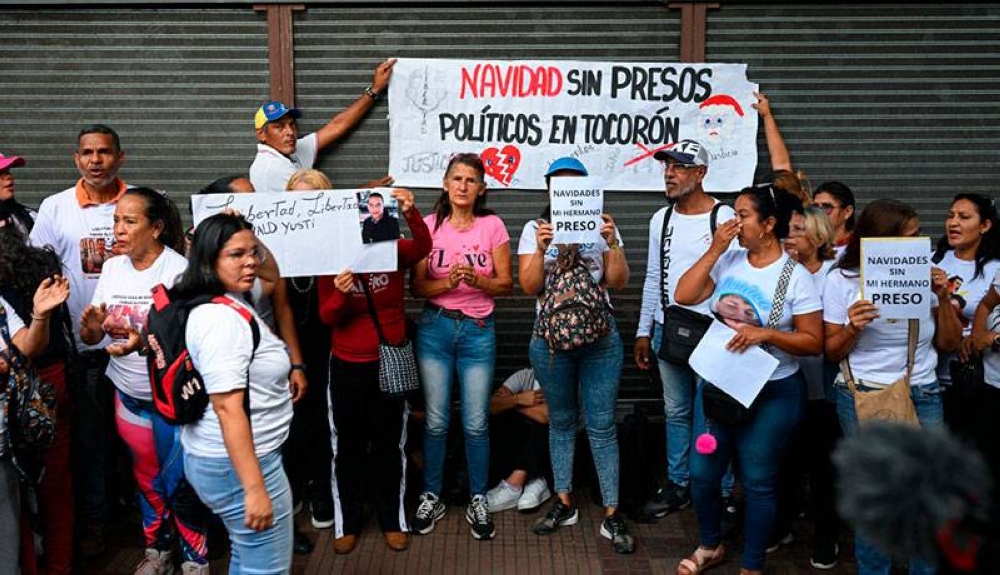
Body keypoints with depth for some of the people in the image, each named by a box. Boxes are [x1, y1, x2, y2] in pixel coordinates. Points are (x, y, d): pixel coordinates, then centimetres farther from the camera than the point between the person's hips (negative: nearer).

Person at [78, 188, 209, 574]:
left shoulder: (178, 269, -16)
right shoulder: (112, 268, 2)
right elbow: (91, 337, 3)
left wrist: (143, 342, -38)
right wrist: (92, 327, -20)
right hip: (129, 394, 5)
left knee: (178, 482, 4)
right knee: (146, 477, 19)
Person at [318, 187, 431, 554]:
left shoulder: (393, 252, -7)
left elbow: (423, 247, -27)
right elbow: (327, 318, -10)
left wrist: (411, 213, -44)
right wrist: (340, 294, -30)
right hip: (347, 367, 1)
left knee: (389, 443, 12)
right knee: (348, 445, 11)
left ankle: (392, 519, 25)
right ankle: (347, 521, 25)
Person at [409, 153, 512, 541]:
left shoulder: (492, 226, 0)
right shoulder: (429, 225, 2)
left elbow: (505, 285, 0)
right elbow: (417, 286, -1)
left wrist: (476, 279, -18)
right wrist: (447, 282, -19)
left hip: (478, 330, 0)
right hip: (434, 327, 1)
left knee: (476, 423, 2)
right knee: (436, 421, 5)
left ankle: (478, 502, 18)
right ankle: (431, 498, 22)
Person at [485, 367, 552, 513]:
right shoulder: (525, 375, -4)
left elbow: (546, 415, -28)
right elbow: (492, 406, -12)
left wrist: (511, 403, -14)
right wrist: (518, 399, -29)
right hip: (524, 443, 4)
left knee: (541, 421, -31)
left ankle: (513, 486, -31)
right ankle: (532, 481, -23)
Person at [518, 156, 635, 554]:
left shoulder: (602, 225, 4)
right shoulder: (535, 228, 4)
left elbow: (619, 282, -1)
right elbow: (529, 286, -5)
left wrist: (612, 243, -15)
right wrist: (541, 248, -19)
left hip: (599, 336, -1)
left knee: (601, 425, -1)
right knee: (561, 421, 10)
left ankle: (612, 515, 5)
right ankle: (564, 504, 22)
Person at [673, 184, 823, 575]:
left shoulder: (795, 276, -11)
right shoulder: (728, 260, -1)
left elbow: (813, 341, -10)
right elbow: (684, 296, -8)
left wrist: (766, 334, -24)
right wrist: (714, 250, -11)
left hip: (771, 394, -4)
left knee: (757, 482, 8)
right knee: (702, 473, 11)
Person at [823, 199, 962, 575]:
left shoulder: (926, 274, 3)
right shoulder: (842, 280, -3)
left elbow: (949, 344, 9)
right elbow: (832, 352, 2)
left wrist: (943, 299, -5)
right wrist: (853, 328, -18)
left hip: (923, 398, 2)